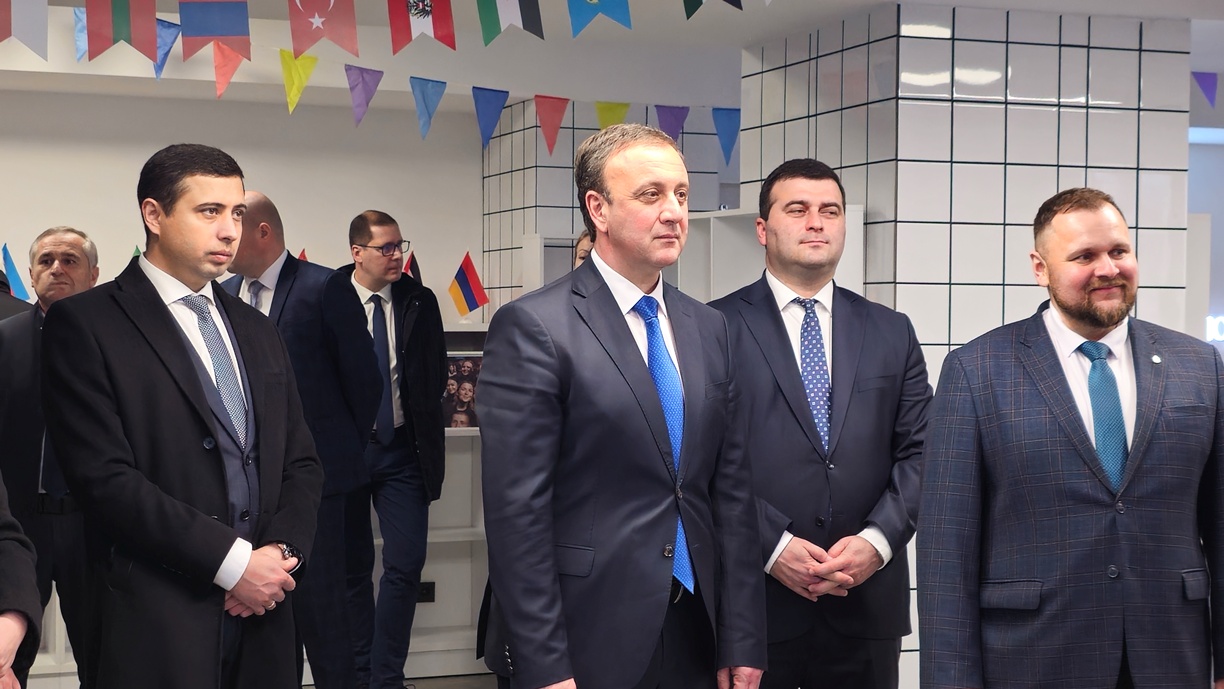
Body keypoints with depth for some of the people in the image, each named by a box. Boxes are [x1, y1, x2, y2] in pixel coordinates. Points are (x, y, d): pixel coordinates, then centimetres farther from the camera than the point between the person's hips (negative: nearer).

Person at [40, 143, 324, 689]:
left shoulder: (257, 331, 15)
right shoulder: (84, 324, -4)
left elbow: (301, 463, 14)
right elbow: (104, 477, -13)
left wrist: (281, 552, -5)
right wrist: (232, 562, -14)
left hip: (260, 612, 5)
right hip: (154, 624, -5)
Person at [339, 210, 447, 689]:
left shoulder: (420, 302, 1)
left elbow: (436, 373, 11)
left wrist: (421, 424, 3)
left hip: (402, 450, 2)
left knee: (406, 564, -4)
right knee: (354, 568, 8)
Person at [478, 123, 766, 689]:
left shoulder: (708, 328, 10)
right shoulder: (532, 327, -10)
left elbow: (731, 490, 9)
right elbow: (516, 510, -13)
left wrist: (741, 643, 5)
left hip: (694, 642, 5)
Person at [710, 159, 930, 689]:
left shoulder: (892, 332, 11)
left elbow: (918, 453, 6)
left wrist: (878, 539, -8)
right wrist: (772, 544, -14)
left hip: (866, 604, 3)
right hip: (753, 602, -3)